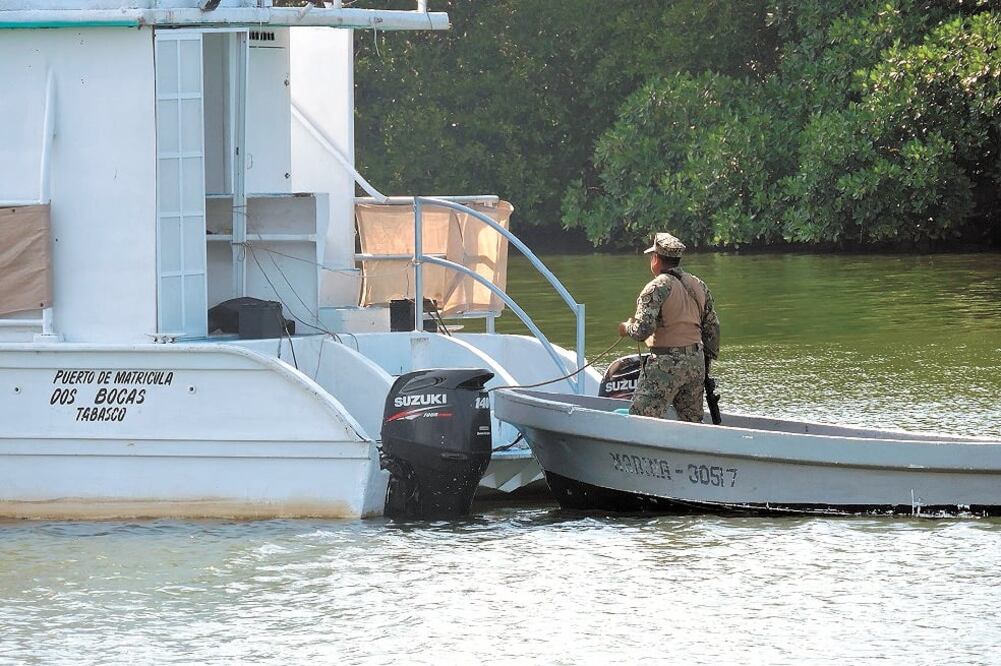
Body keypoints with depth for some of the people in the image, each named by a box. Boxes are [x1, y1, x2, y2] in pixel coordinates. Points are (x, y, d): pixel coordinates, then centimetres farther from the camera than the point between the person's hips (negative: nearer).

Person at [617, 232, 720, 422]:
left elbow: (643, 330, -19)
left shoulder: (656, 288, -11)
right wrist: (708, 359, 24)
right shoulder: (698, 285, 11)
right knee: (693, 422, 16)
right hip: (696, 362, 7)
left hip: (666, 363, -7)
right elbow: (712, 327, 15)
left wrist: (627, 328, 3)